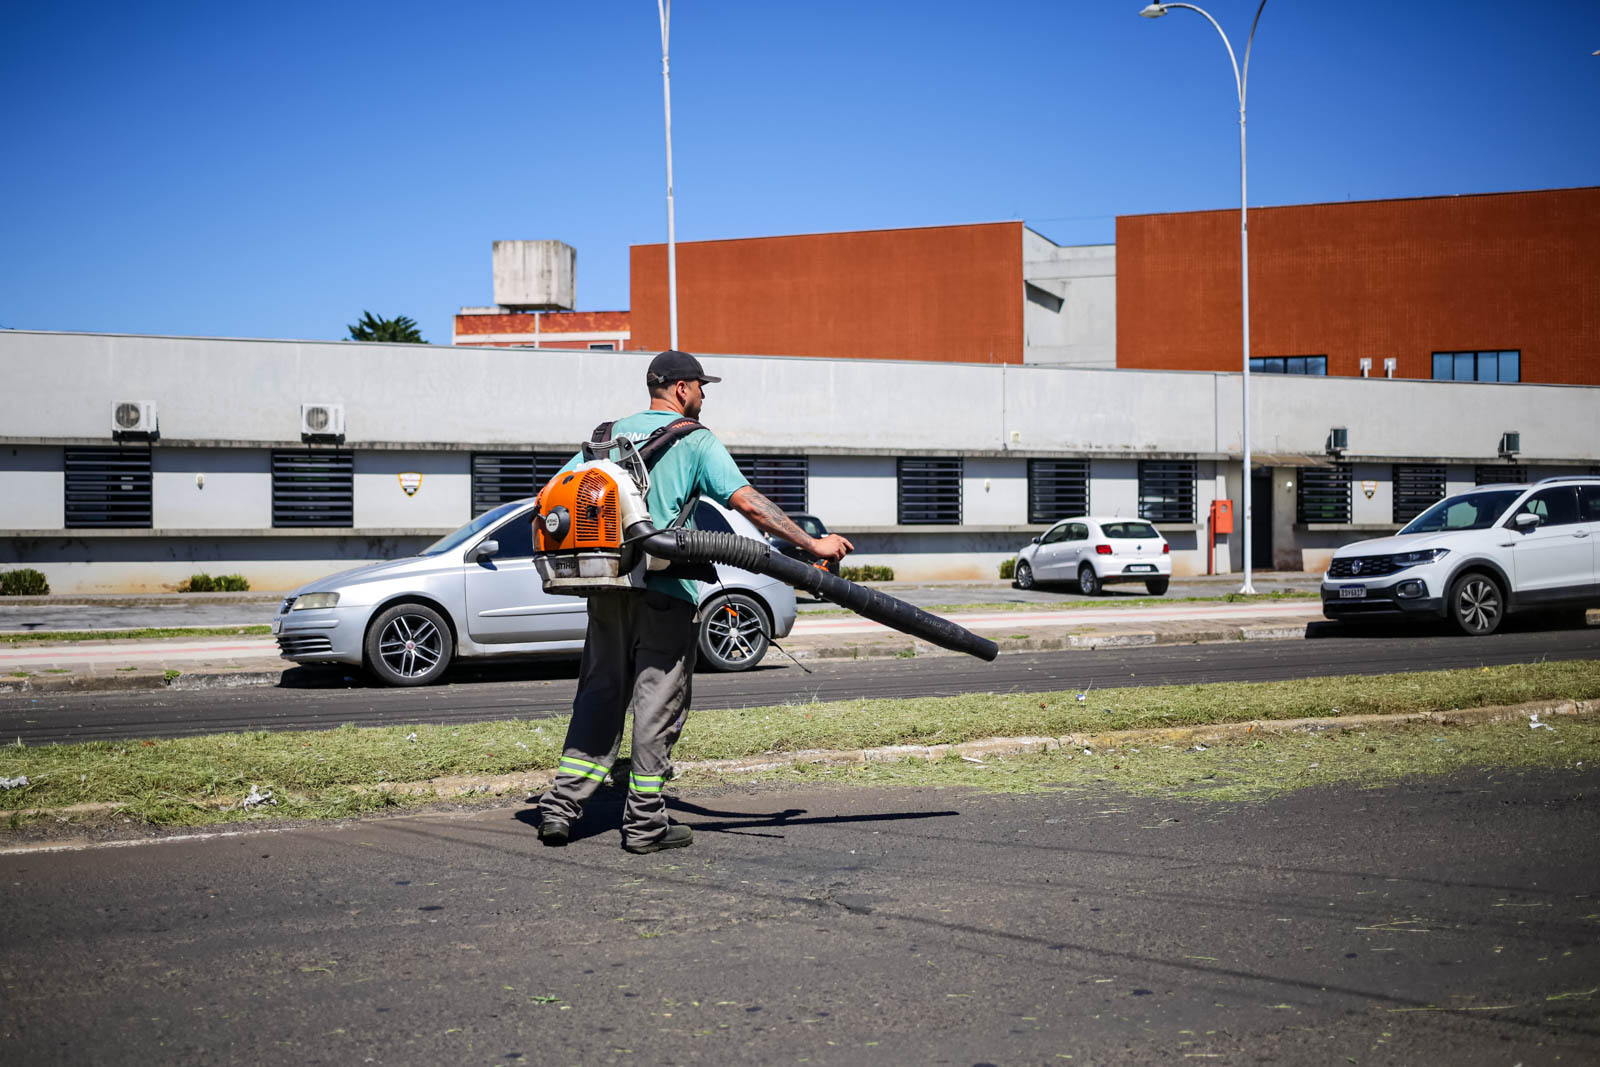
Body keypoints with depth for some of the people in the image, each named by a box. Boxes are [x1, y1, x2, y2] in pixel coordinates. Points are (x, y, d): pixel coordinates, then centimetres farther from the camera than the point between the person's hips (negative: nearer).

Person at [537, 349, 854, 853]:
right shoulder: (695, 439, -2)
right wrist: (812, 544, -11)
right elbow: (745, 500, -12)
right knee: (658, 703, 1)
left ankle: (561, 804, 7)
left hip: (608, 585, 5)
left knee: (599, 694, 12)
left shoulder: (613, 432, 14)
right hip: (665, 590, -5)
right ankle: (645, 823, 4)